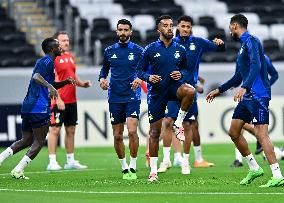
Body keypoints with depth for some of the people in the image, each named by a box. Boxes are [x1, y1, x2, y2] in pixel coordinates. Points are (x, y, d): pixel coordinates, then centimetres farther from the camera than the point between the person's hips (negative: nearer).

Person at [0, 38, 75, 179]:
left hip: (27, 107, 10)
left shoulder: (43, 61, 23)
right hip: (39, 108, -10)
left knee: (26, 140, 13)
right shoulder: (47, 61, -8)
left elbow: (49, 85, 34)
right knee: (39, 141, -4)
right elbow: (36, 77, -26)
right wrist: (50, 86, -38)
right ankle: (18, 170, -9)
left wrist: (66, 82, 20)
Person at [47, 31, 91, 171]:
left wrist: (82, 83, 5)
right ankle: (52, 162, -3)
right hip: (58, 101, -8)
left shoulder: (70, 56, 15)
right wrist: (58, 99, -21)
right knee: (55, 129, -5)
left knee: (71, 130, 10)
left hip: (71, 100, 8)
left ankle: (70, 161, 16)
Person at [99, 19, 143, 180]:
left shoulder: (138, 51, 1)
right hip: (115, 98, 3)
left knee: (132, 131, -18)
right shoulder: (110, 51, 9)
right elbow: (104, 70, 19)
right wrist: (102, 79, -2)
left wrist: (140, 79, -16)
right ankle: (124, 168, 19)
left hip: (132, 97, -3)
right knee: (117, 136, 4)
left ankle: (133, 167, -6)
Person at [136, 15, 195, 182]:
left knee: (190, 91, -37)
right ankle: (153, 170, 11)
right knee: (155, 132, 1)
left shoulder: (180, 49, 6)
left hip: (174, 86, 1)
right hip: (157, 91, -1)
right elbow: (140, 71, 4)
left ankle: (178, 123, -14)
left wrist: (181, 74, -5)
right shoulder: (150, 49, -1)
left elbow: (185, 69, 17)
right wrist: (149, 77, -16)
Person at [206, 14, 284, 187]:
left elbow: (256, 66, -25)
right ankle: (254, 169, 18)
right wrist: (219, 90, 33)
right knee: (234, 132, 11)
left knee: (261, 133, -16)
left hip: (258, 95, -10)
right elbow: (238, 77, 30)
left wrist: (244, 88, -36)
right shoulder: (243, 45, 21)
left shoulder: (251, 41, -9)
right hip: (247, 96, 10)